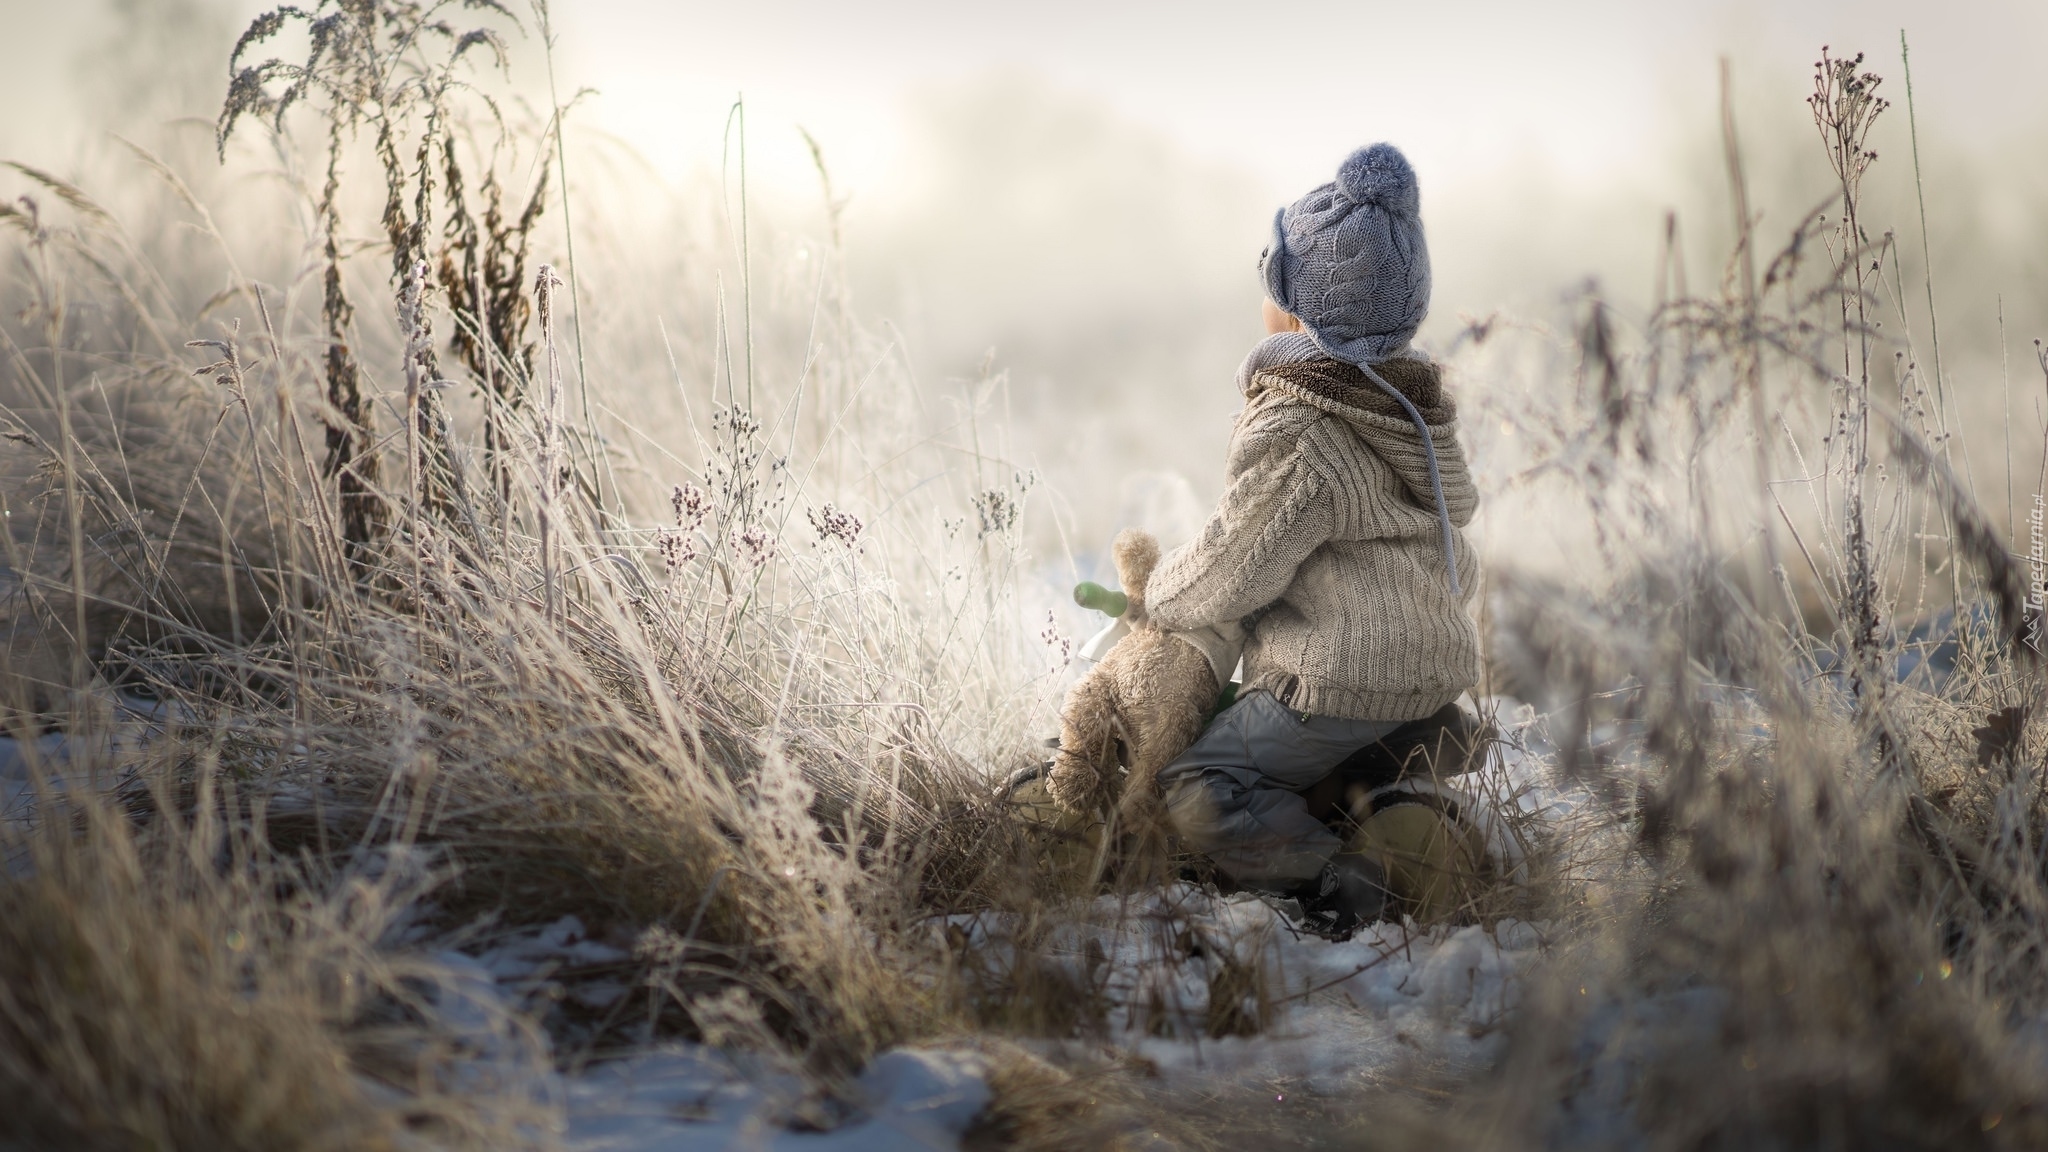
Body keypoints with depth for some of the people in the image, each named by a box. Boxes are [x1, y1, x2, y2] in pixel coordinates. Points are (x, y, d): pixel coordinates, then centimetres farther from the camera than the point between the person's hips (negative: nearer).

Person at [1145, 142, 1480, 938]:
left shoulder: (1291, 438, -22)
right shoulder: (1413, 396, 7)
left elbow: (1225, 579, -16)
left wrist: (1159, 593, 7)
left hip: (1342, 682, -10)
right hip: (1438, 662, 10)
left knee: (1198, 794, -9)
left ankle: (1334, 882, -25)